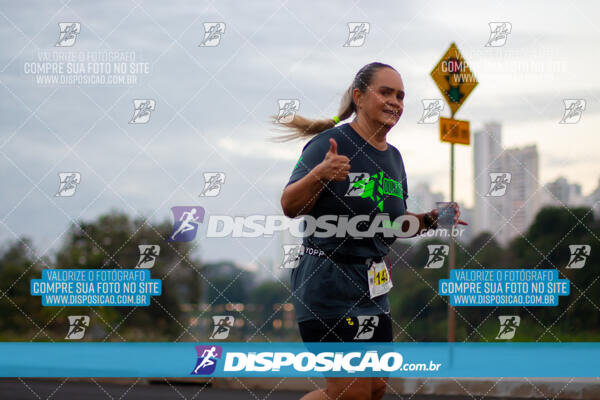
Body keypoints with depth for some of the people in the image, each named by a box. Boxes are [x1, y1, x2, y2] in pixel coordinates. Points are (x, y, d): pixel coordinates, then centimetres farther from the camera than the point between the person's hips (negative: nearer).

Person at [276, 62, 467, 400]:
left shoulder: (393, 157, 13)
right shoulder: (332, 142, -12)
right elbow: (290, 207, -18)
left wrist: (429, 219, 6)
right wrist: (318, 175, -35)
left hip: (373, 290, 8)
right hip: (329, 286, -8)